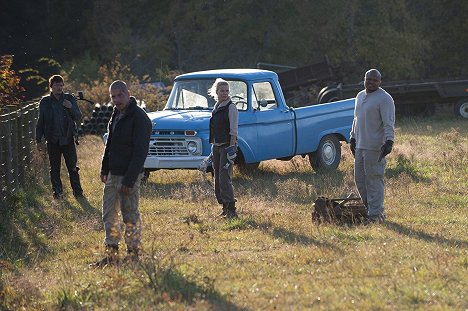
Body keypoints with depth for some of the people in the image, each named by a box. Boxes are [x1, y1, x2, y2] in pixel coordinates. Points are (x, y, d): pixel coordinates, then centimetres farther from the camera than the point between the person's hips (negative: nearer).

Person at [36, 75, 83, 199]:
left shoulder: (69, 99, 3)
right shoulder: (45, 102, 3)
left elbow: (78, 117, 4)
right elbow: (40, 122, 9)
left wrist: (71, 108, -15)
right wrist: (38, 140, 6)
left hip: (68, 139, -1)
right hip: (53, 141, 1)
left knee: (72, 167, 0)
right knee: (54, 169, 6)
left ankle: (77, 191, 7)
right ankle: (57, 192, 15)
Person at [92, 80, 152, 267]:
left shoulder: (139, 118, -16)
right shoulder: (116, 115, 12)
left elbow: (140, 152, -20)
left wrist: (129, 180, -22)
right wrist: (104, 169, 15)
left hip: (128, 175, -9)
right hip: (113, 174, 9)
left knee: (130, 216, 0)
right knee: (109, 215, 11)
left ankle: (133, 255, 10)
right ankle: (111, 255, 18)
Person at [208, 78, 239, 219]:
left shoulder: (231, 108, -9)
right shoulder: (216, 108, 13)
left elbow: (233, 131, -14)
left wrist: (231, 148, -20)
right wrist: (213, 147, 17)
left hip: (227, 145, -8)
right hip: (216, 146, 8)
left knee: (224, 178, -14)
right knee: (217, 179, 9)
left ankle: (231, 210, -15)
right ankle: (225, 208, 17)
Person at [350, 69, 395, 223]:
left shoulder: (384, 99, -10)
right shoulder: (360, 96, 17)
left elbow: (389, 123, -16)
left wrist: (389, 141, -26)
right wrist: (353, 138, 25)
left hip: (375, 147, -9)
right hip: (360, 146, 9)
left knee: (374, 180, -8)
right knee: (360, 179, 12)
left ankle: (375, 214, -4)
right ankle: (370, 209, 23)